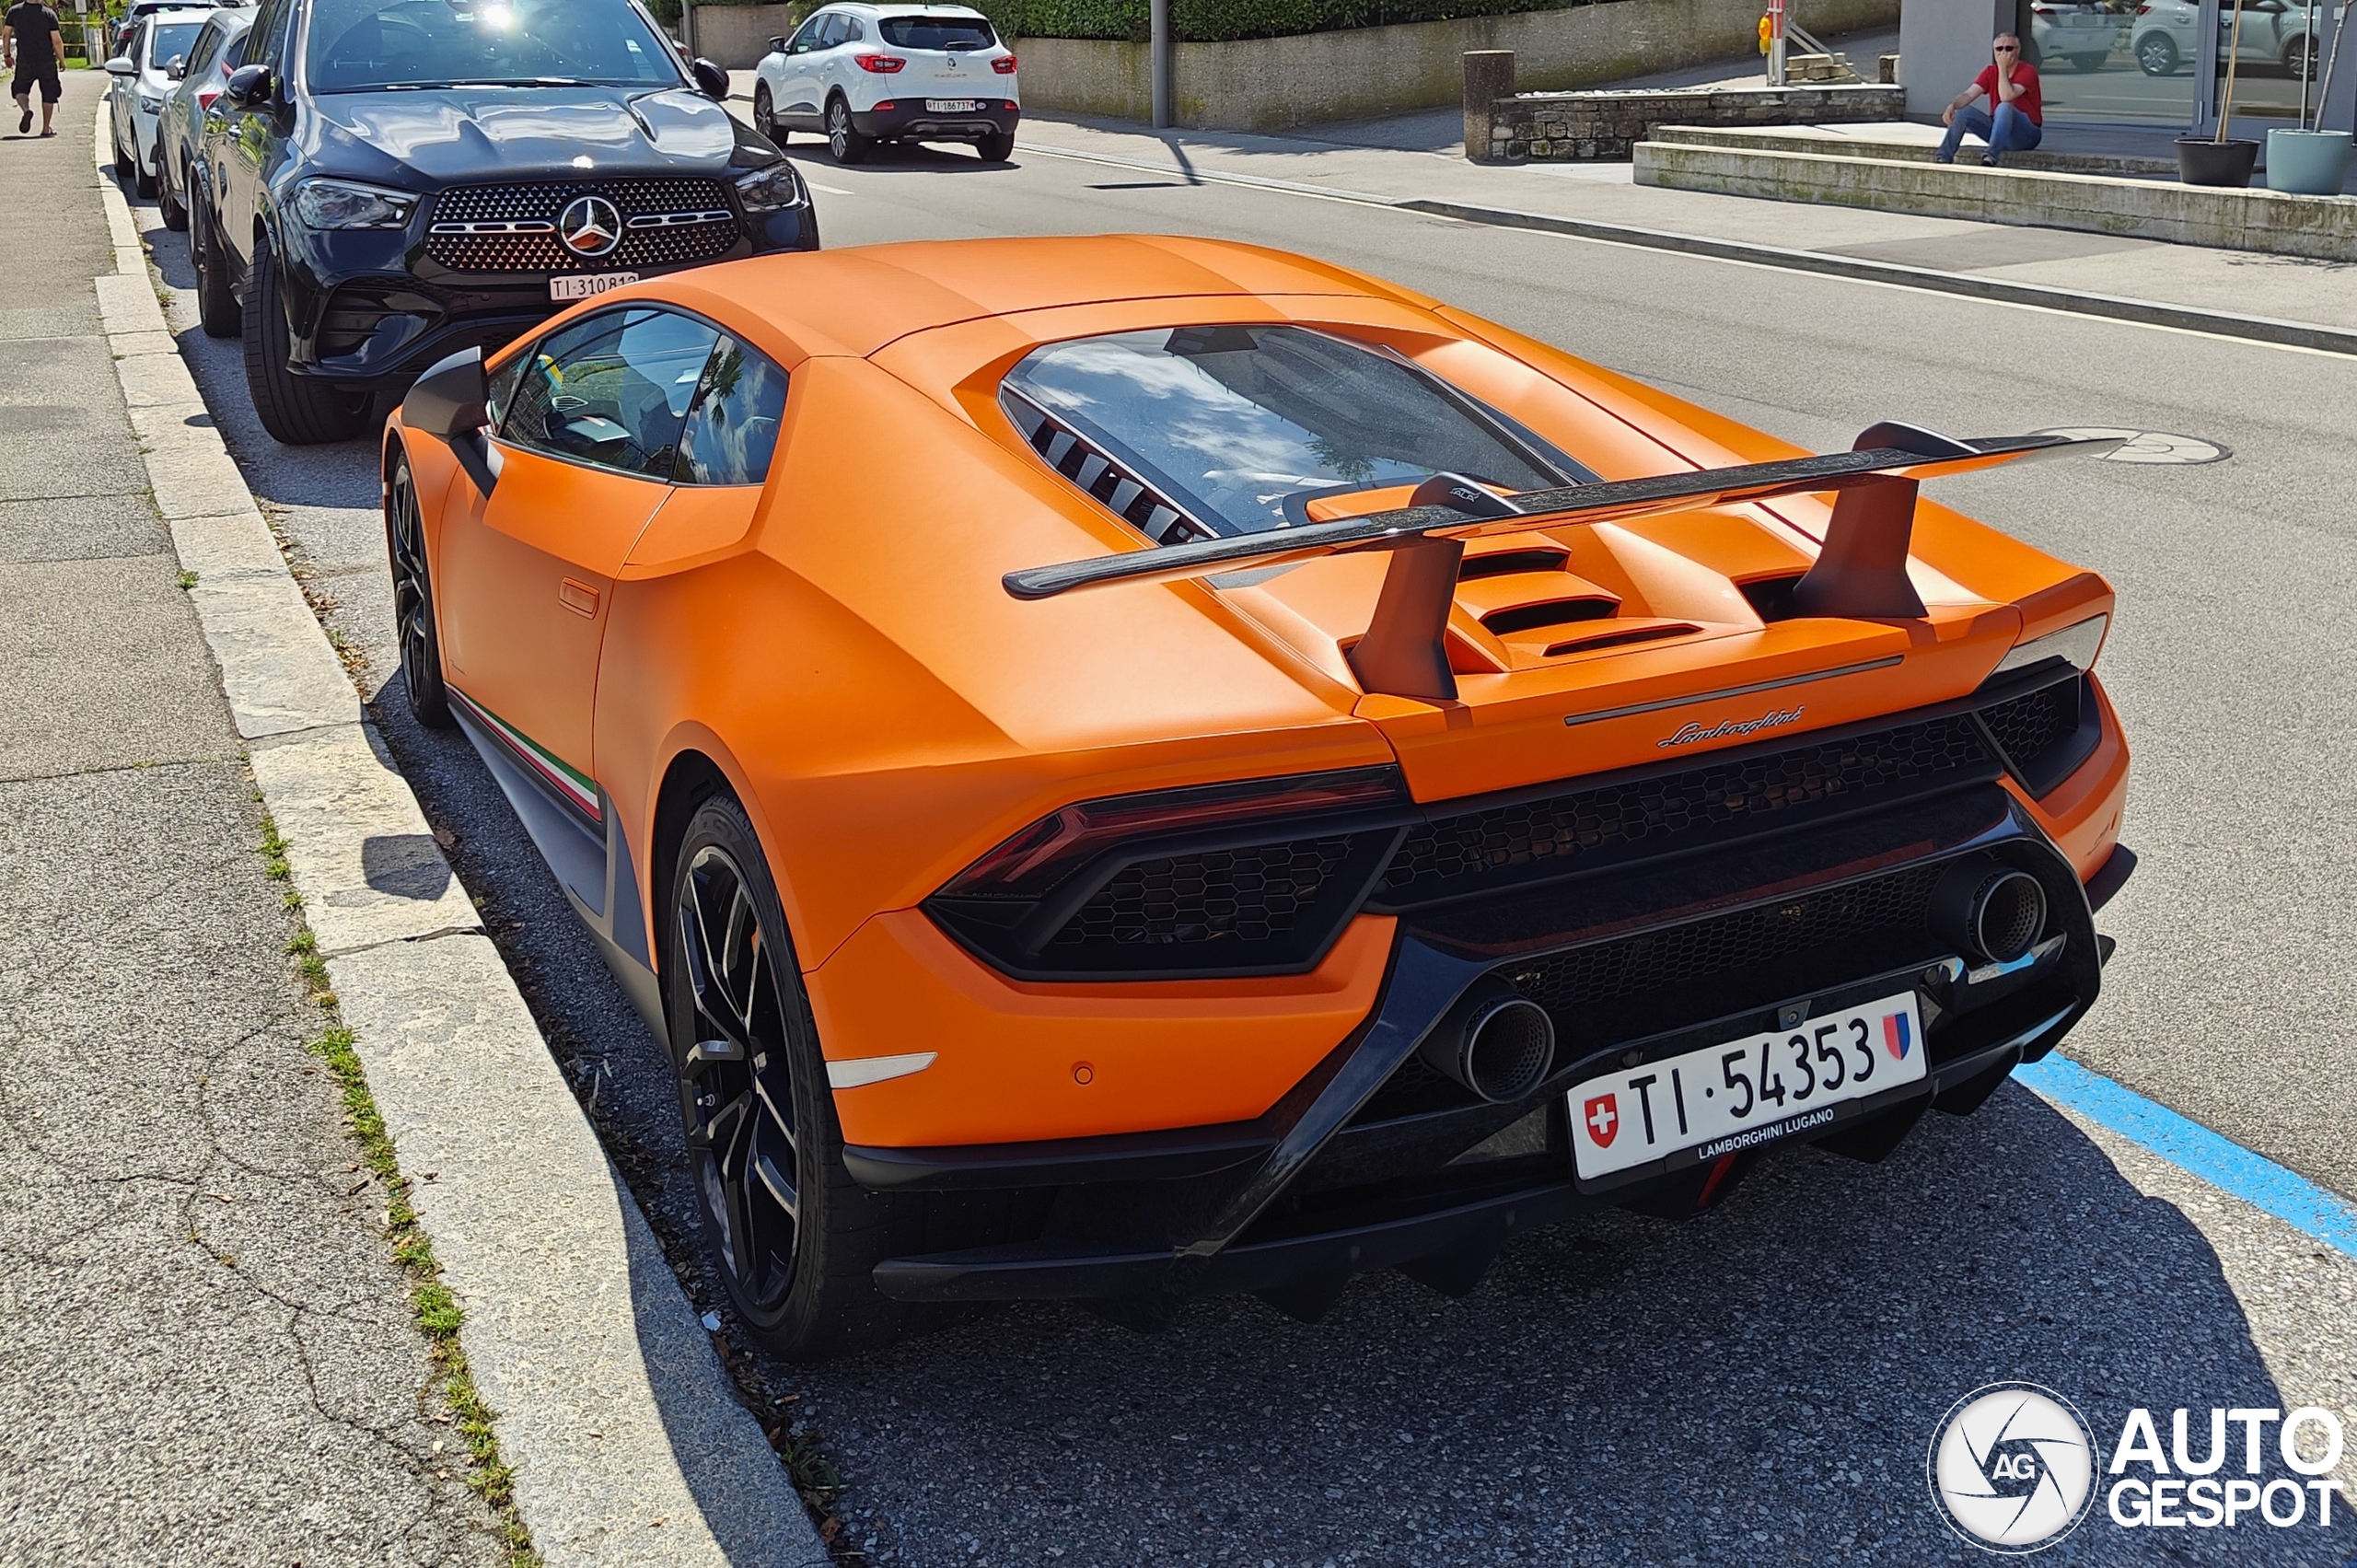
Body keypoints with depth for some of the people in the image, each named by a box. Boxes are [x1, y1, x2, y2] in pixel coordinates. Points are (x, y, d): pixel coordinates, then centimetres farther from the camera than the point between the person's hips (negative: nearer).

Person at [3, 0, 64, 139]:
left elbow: (5, 34, 2)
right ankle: (46, 128, 15)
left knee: (20, 90, 16)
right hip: (47, 62, -1)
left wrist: (7, 55, 14)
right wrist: (62, 60, 2)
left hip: (24, 61, 1)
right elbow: (57, 41, -11)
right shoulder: (49, 14, -8)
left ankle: (26, 109, -15)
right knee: (48, 94, 13)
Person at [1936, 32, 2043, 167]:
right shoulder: (1991, 72, 4)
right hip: (1998, 127, 6)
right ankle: (1943, 158, -20)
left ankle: (1991, 158, -50)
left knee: (2004, 107, -35)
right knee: (1963, 111, -9)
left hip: (2027, 133, -6)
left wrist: (2002, 67, -20)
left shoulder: (2028, 71, -13)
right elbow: (1969, 94, -10)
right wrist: (1952, 106, -31)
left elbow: (2006, 97, -29)